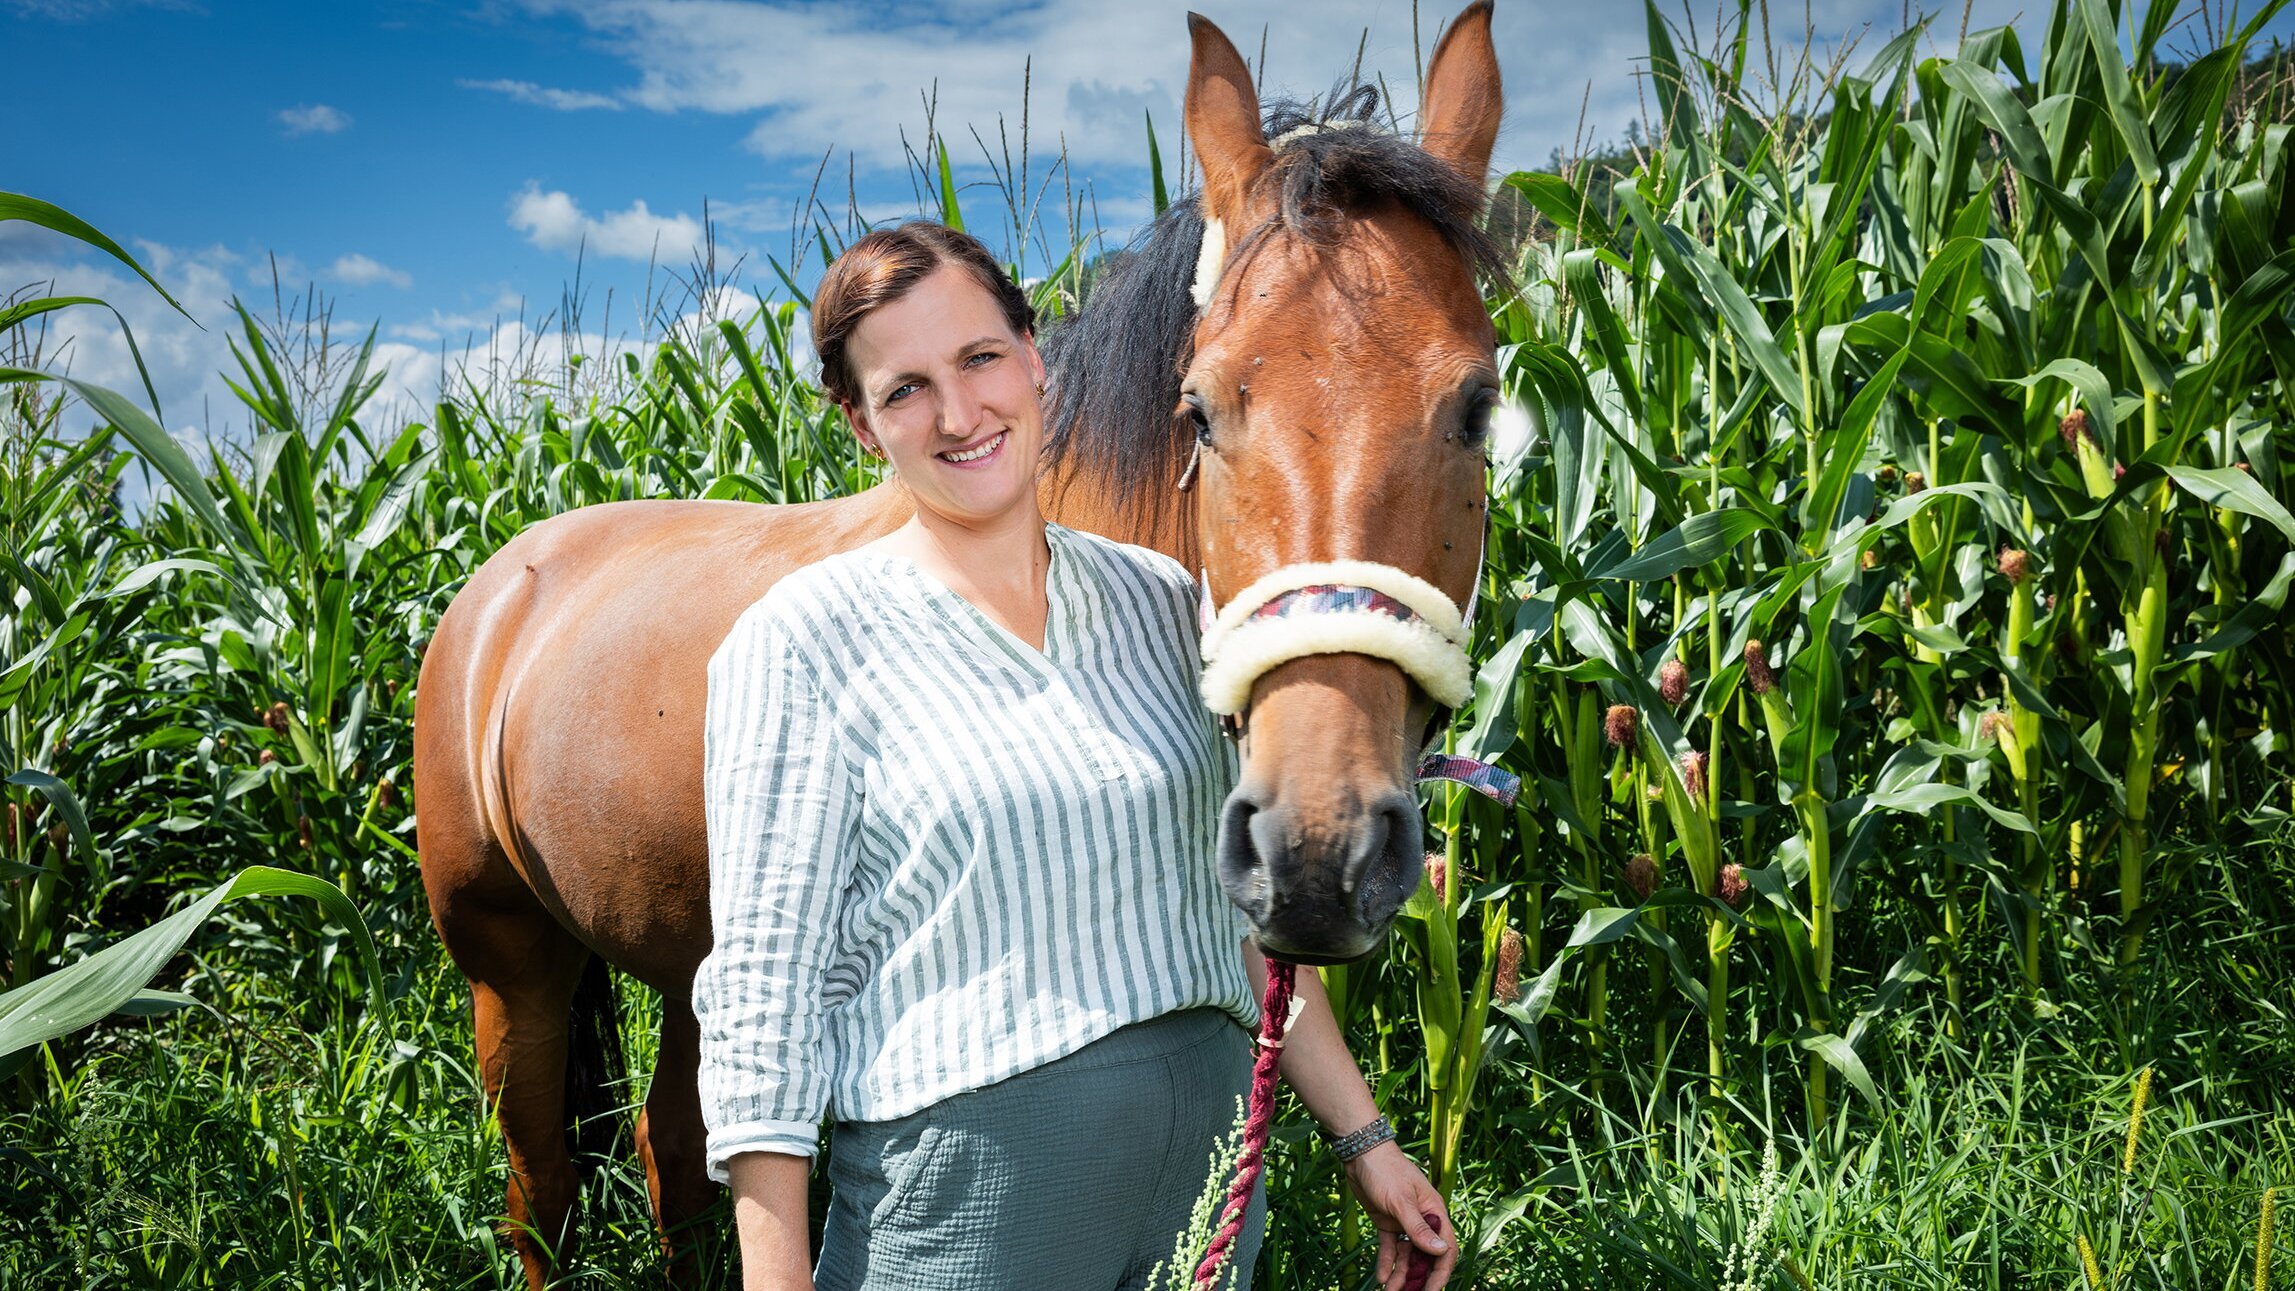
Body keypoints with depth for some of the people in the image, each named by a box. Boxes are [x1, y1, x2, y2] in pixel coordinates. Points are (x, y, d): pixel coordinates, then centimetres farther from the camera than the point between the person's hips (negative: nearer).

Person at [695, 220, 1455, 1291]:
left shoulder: (1159, 601, 5)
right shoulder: (807, 639, -9)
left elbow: (1244, 907, 11)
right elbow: (762, 984, -11)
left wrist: (1363, 1140, 9)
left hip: (1209, 1156, 5)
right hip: (964, 1194, -4)